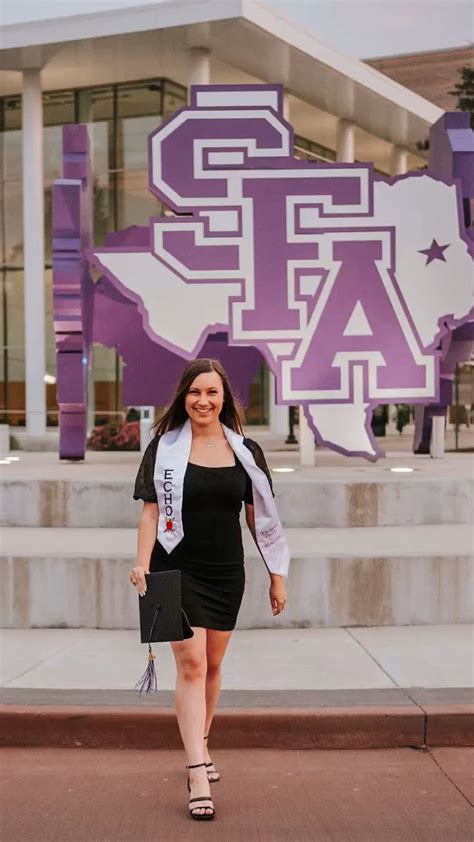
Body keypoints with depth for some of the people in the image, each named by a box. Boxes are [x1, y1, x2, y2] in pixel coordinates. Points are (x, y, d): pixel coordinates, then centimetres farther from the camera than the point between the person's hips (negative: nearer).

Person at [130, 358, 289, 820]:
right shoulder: (165, 447, -2)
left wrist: (277, 575, 8)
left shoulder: (245, 451, 4)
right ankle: (198, 774, -12)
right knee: (190, 662, -12)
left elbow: (259, 517, 9)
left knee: (212, 664, 13)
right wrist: (142, 562, -18)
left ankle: (200, 746, 34)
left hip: (226, 572, 3)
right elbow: (151, 510, -4)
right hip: (178, 569, -3)